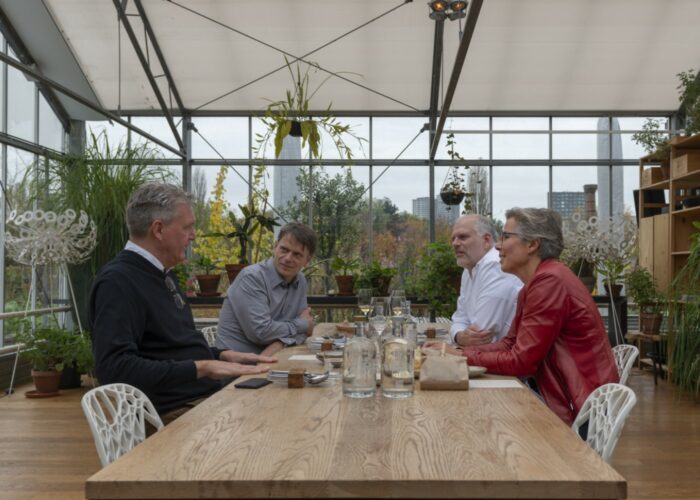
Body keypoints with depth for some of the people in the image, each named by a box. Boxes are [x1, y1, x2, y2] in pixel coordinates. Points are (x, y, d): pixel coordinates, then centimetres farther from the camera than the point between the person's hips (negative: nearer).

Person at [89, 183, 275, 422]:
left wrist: (224, 356, 10)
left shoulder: (163, 275, 17)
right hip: (174, 413, -9)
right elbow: (114, 368, -24)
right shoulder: (117, 282, -13)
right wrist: (202, 367, -22)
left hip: (208, 396, 9)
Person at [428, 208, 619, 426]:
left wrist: (464, 357, -11)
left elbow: (520, 361, -20)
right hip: (561, 394, 8)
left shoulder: (549, 281, -20)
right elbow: (509, 344, 8)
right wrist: (457, 352, -3)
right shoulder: (532, 285, 10)